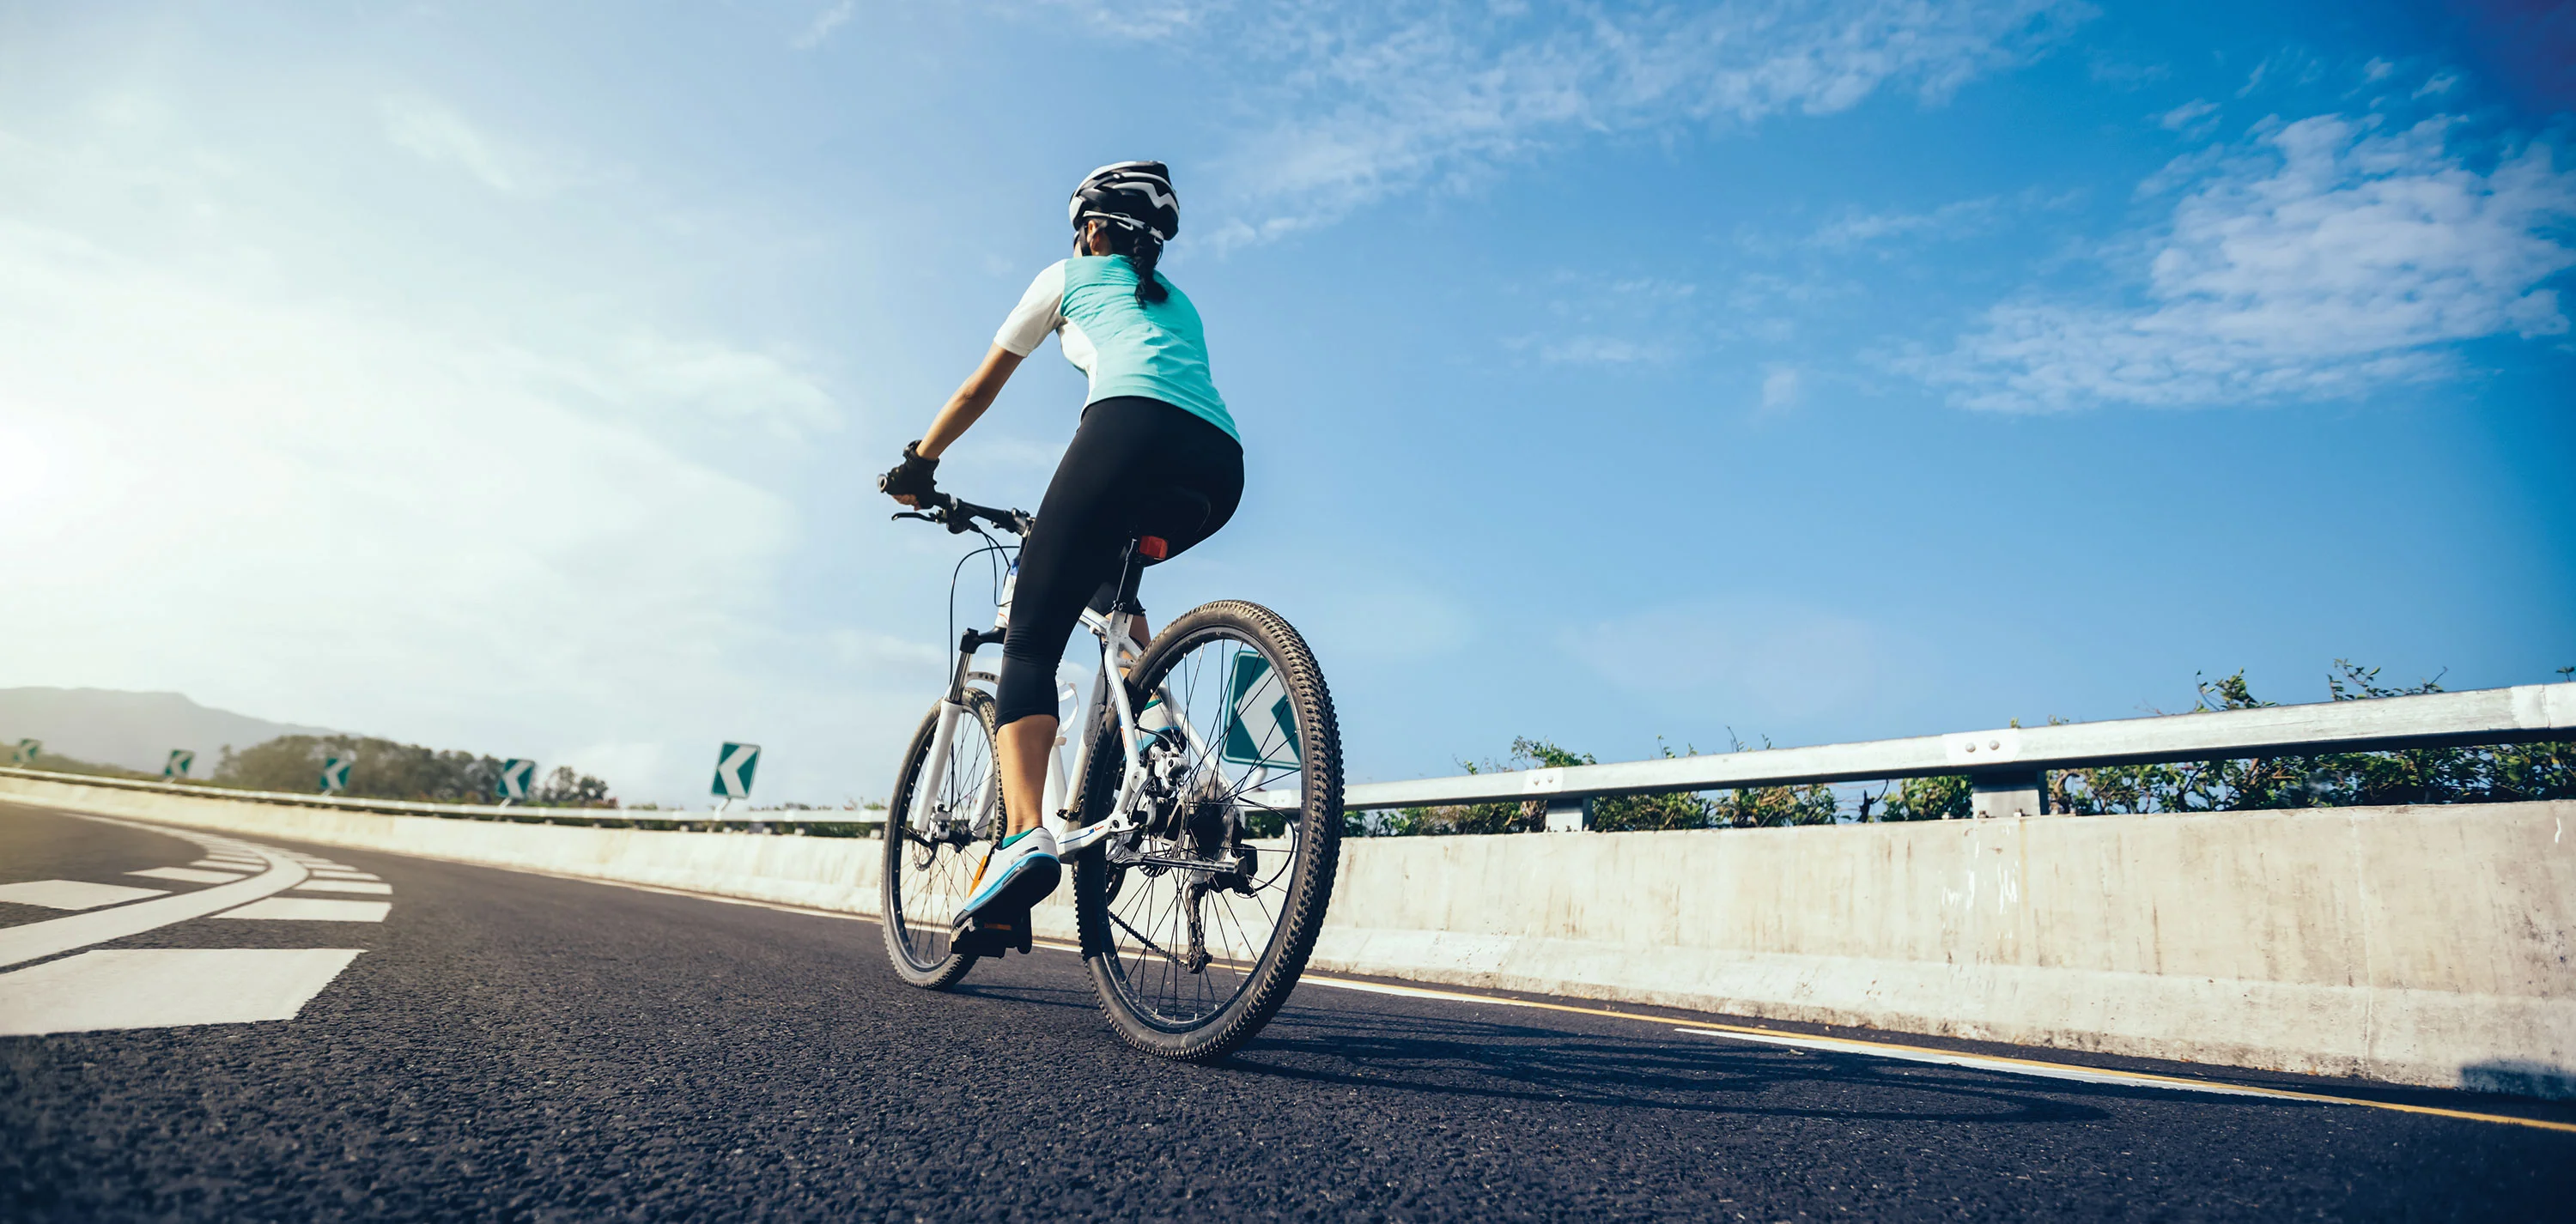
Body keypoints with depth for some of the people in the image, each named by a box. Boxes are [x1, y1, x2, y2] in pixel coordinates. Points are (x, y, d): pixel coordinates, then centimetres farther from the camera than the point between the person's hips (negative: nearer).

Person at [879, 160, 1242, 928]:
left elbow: (981, 386, 31)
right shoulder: (1178, 303, 39)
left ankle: (1024, 835, -26)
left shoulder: (1068, 275, 27)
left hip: (1132, 429, -5)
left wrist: (918, 462, 43)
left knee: (1030, 643, -5)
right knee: (1103, 573, 34)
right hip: (1219, 467, 6)